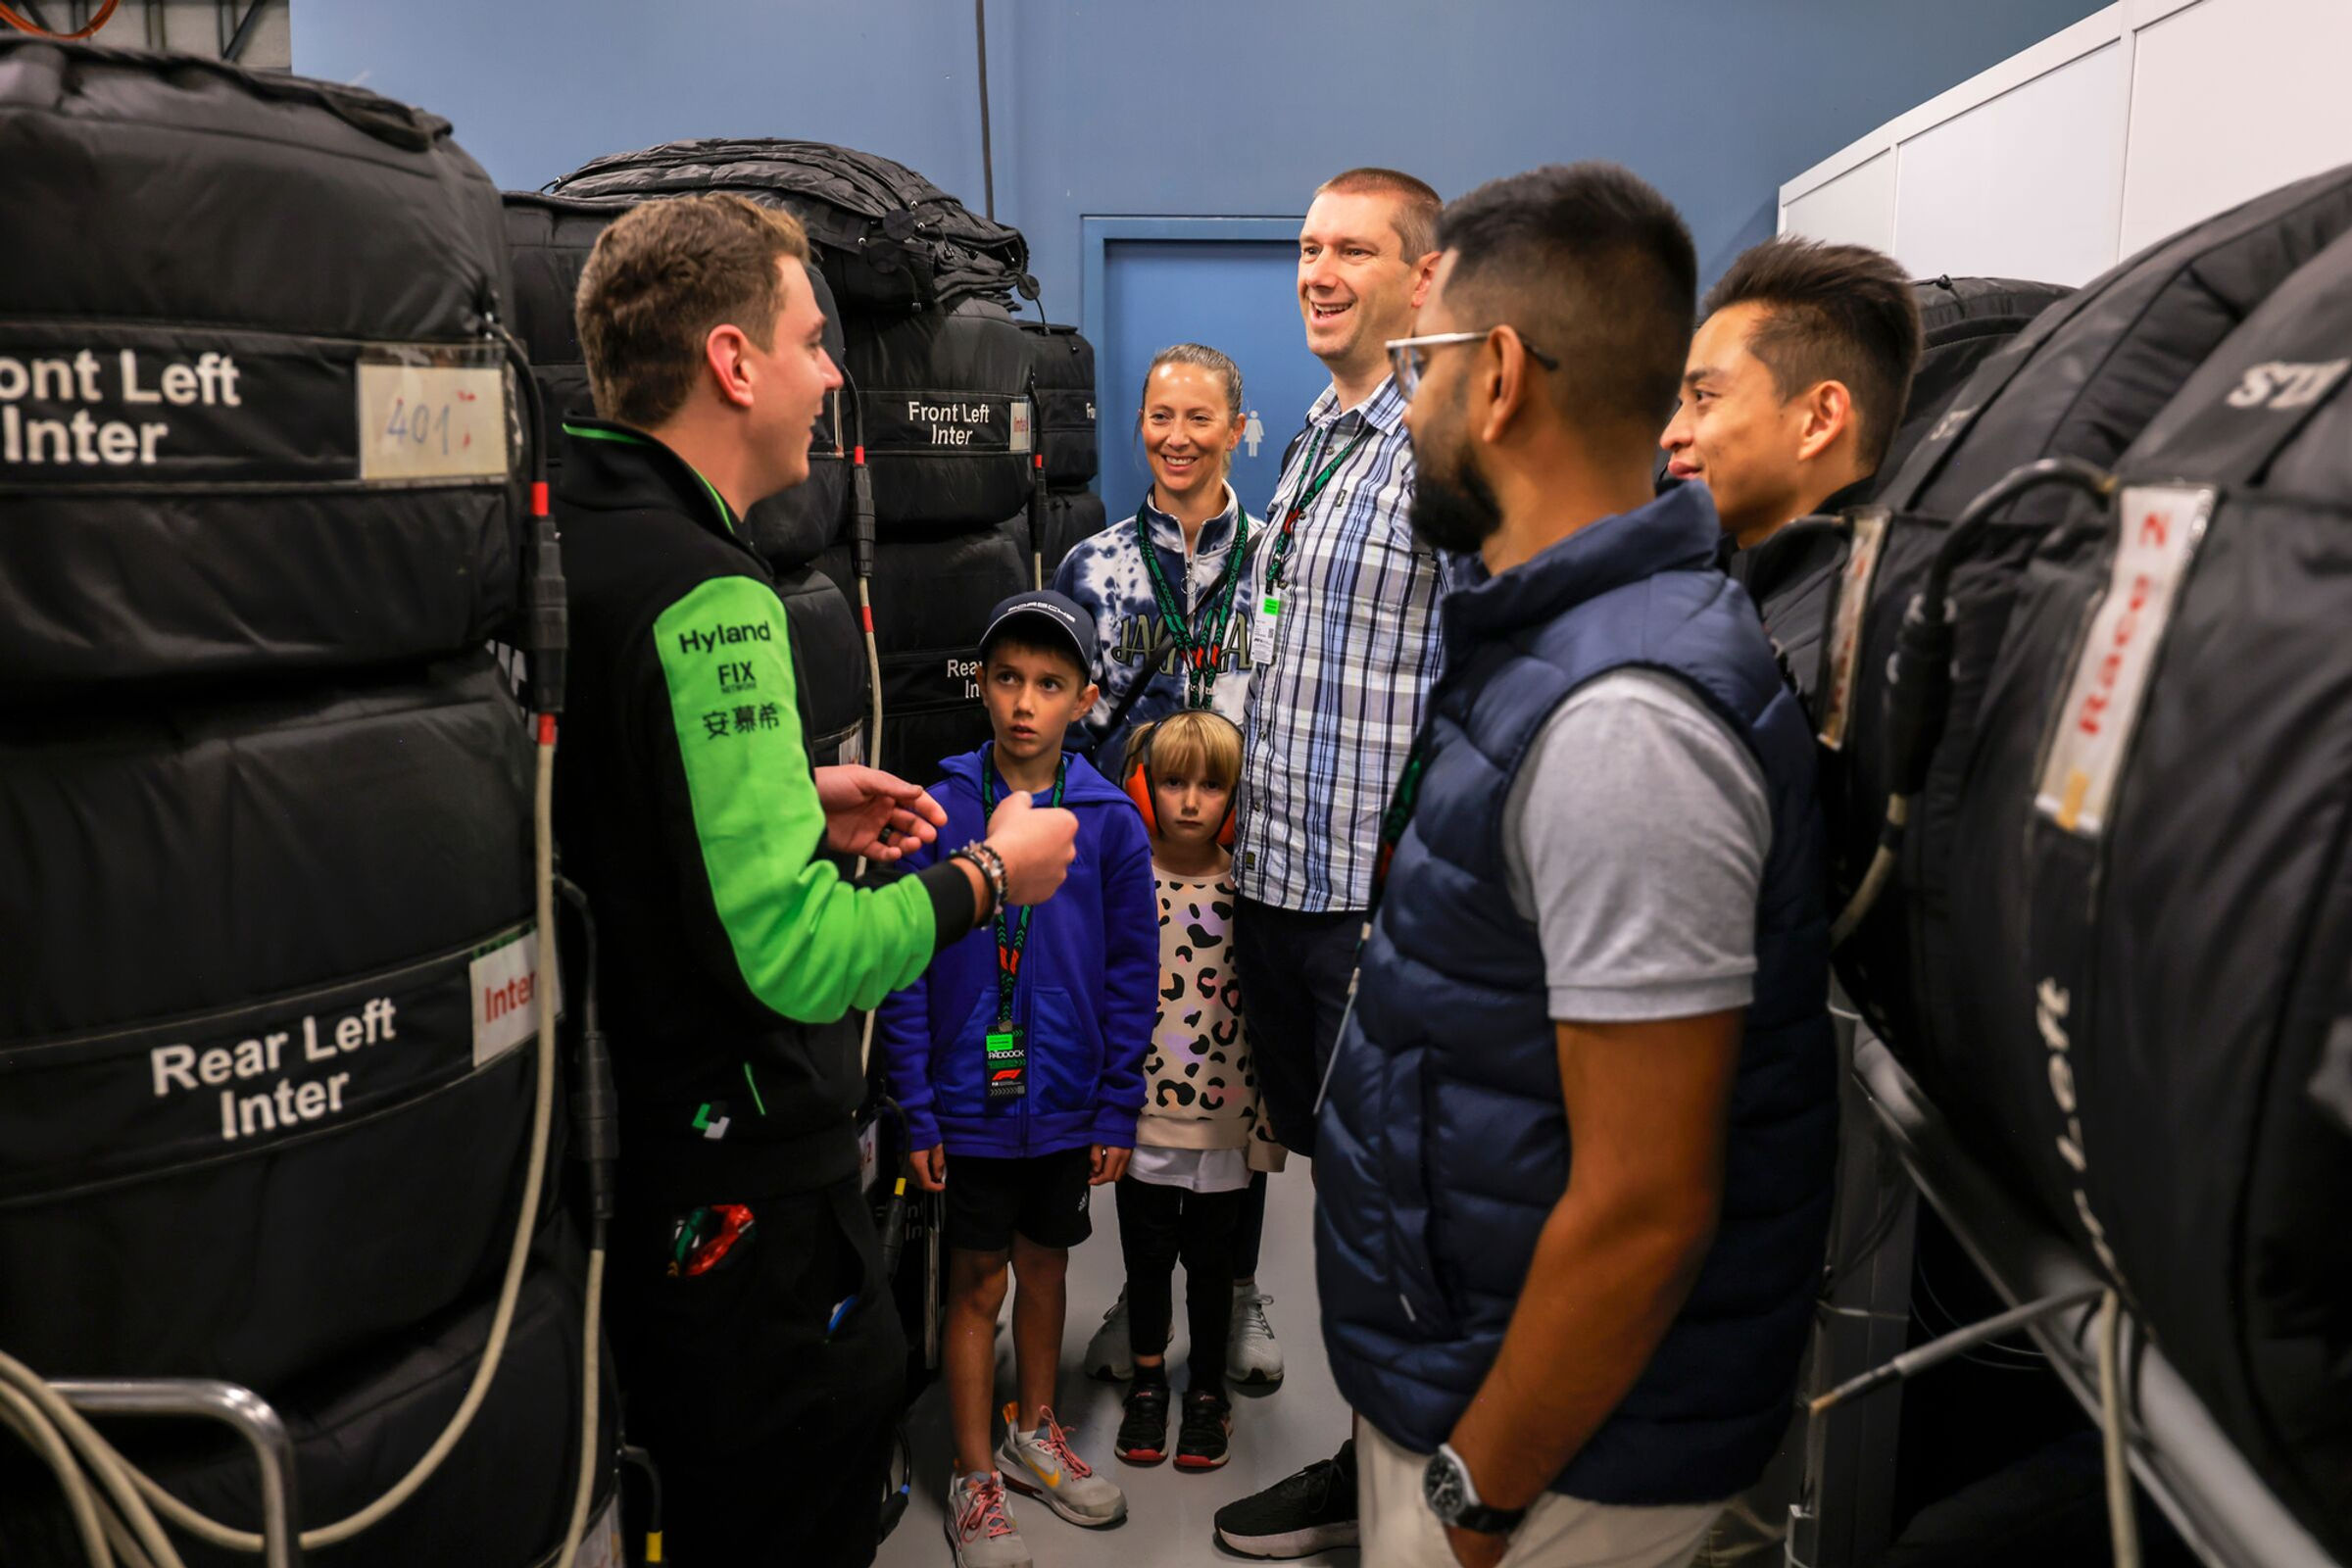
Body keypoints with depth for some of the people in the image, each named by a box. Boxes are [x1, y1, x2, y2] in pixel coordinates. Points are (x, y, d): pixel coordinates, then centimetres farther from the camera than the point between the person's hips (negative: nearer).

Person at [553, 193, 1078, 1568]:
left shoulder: (564, 538, 4)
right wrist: (992, 874, -13)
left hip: (614, 1135, 9)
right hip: (744, 1187, -9)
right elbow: (794, 953, -29)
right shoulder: (706, 593, -25)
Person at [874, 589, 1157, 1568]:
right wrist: (917, 1110, -9)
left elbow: (1132, 974, -1)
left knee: (1045, 1265, 20)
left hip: (1067, 1098, 2)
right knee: (978, 1283, 9)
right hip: (970, 1100, -2)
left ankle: (1034, 1433, 41)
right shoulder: (939, 811, -9)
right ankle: (975, 1479, 25)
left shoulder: (1110, 820, -5)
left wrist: (1117, 1110, -2)